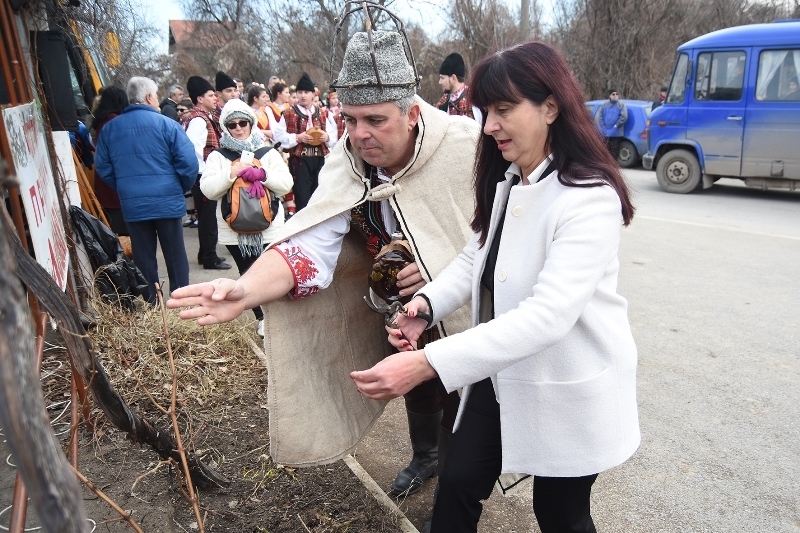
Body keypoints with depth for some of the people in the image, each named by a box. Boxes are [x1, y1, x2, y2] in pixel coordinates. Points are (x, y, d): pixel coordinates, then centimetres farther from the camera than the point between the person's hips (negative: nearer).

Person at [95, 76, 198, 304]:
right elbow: (188, 162, -11)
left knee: (143, 260, 12)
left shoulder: (110, 128, 5)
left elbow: (102, 167, 8)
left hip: (132, 205, 3)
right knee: (176, 257, 8)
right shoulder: (166, 124, -8)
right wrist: (183, 188, 6)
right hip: (167, 201, -3)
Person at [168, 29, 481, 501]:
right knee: (418, 387, 25)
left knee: (464, 402, 16)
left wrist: (445, 269, -30)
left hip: (472, 308, -2)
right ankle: (425, 456, 55)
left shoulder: (467, 145, -29)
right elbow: (309, 243, -33)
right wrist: (245, 291, -50)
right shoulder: (347, 167, -21)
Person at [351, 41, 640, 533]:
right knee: (457, 485, 13)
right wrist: (430, 301, -14)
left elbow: (548, 315, -35)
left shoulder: (590, 197, -25)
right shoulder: (505, 180, 2)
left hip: (568, 390, -6)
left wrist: (427, 363, -41)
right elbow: (478, 254, 8)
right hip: (501, 374, 7)